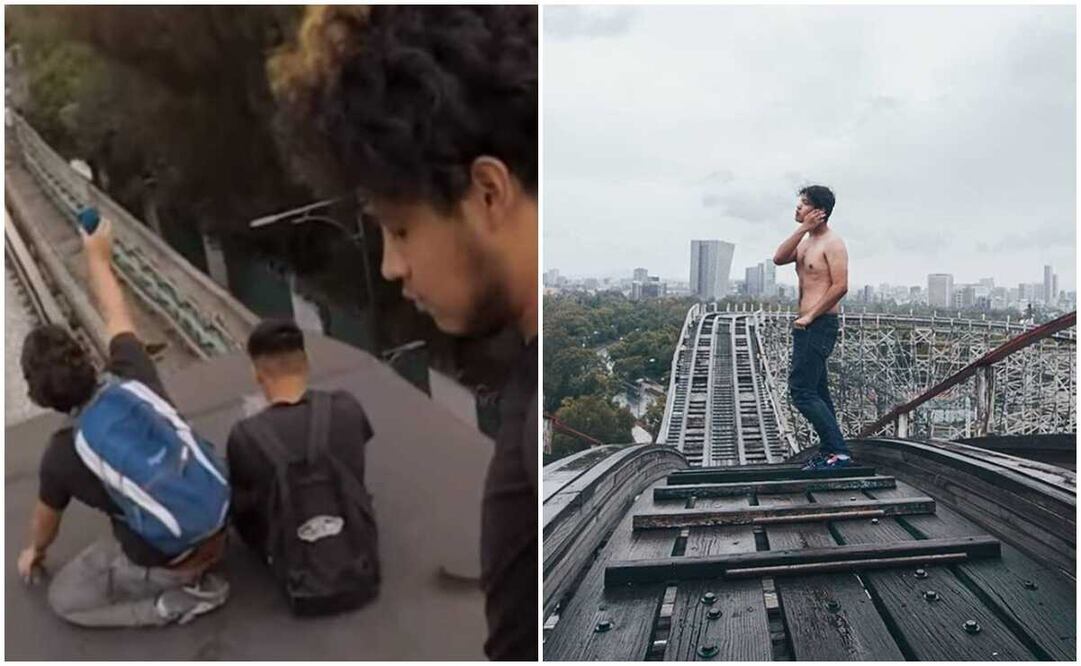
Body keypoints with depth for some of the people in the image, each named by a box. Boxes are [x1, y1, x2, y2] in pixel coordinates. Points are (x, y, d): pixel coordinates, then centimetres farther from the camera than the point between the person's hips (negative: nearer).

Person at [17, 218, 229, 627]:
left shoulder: (61, 456, -14)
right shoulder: (134, 380, -12)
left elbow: (46, 520, 9)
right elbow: (117, 320, 8)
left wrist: (35, 550, 32)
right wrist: (98, 256, 20)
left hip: (164, 564, -5)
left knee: (63, 598, 17)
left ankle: (173, 603, 1)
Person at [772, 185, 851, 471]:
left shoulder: (832, 243, -10)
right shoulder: (806, 241, 17)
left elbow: (840, 286, -18)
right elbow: (778, 258, 1)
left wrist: (809, 317, -17)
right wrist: (803, 229, -5)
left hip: (819, 325, -10)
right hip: (807, 326, 10)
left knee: (802, 391, -13)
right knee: (816, 392, 13)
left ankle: (838, 452, -9)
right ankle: (830, 451, 20)